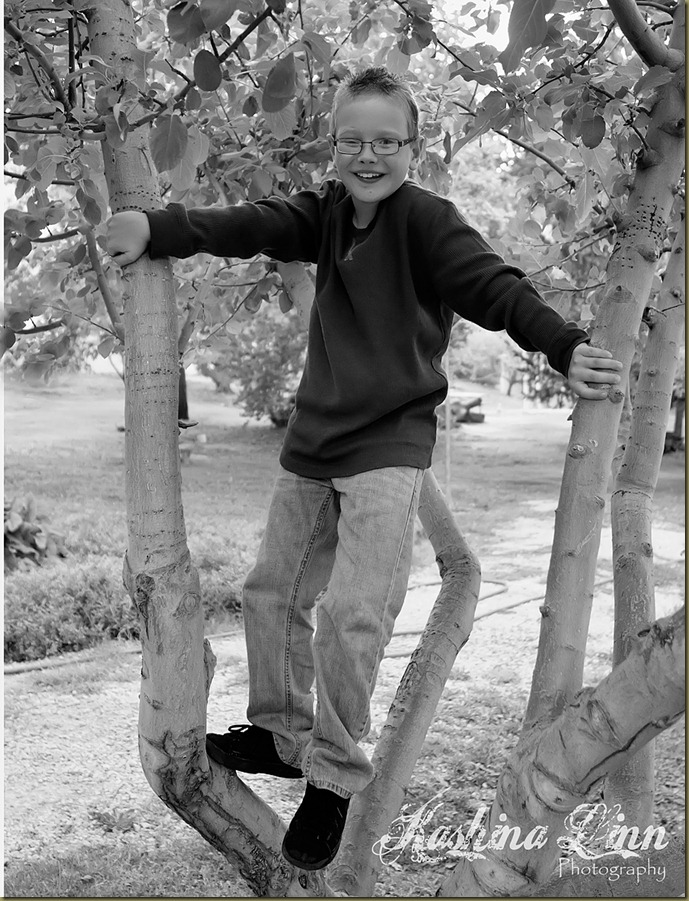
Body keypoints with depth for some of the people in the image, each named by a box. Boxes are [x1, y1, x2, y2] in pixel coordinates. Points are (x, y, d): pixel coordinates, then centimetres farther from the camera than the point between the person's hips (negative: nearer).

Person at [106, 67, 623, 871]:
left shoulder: (427, 221, -11)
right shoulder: (326, 211, 4)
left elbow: (496, 286, -23)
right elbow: (252, 225, -9)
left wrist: (565, 348, -38)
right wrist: (156, 226, -25)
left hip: (389, 444, -6)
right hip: (312, 441, 7)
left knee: (353, 612, -15)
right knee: (272, 591, 14)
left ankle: (334, 779, 5)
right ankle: (280, 736, 35)